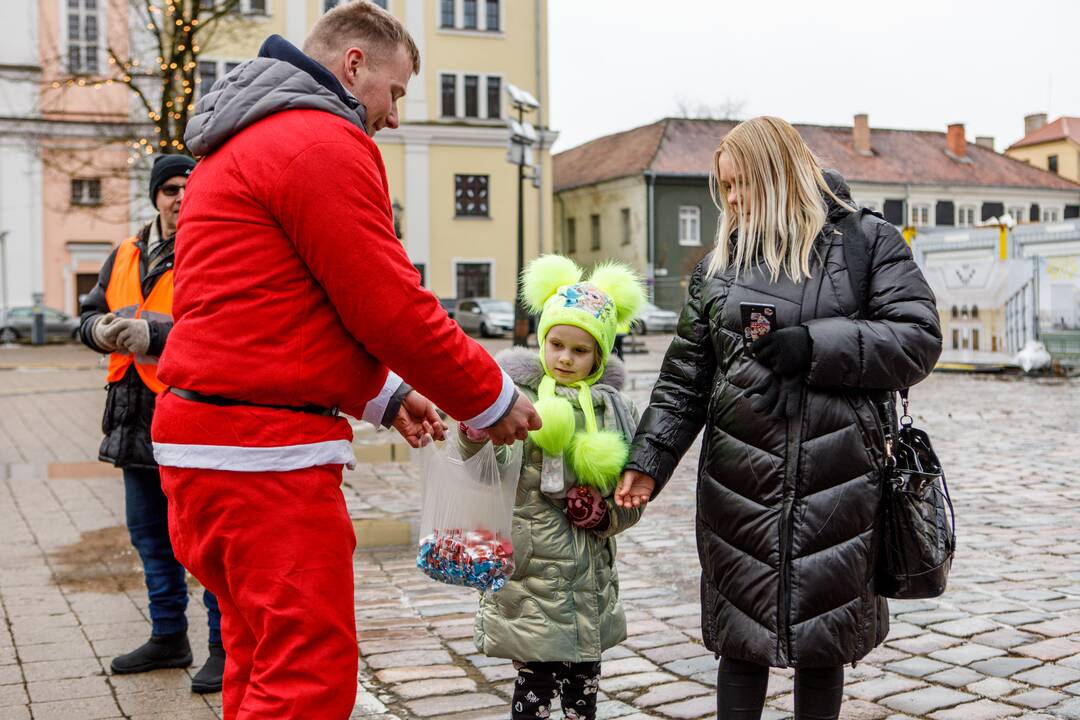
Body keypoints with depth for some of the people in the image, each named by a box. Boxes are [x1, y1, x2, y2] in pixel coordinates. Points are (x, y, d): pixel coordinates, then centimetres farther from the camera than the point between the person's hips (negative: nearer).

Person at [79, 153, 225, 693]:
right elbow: (88, 315, 19)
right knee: (149, 532, 17)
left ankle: (226, 646, 11)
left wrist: (152, 333, -27)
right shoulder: (126, 255, 14)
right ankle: (168, 637, 32)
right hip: (136, 415, 8)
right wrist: (103, 328, -5)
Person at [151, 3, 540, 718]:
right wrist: (492, 399, -1)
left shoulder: (244, 144, 21)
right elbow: (393, 308, -15)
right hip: (265, 452, -11)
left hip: (206, 434, 11)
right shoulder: (323, 142, -12)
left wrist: (382, 394, 16)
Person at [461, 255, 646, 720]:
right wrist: (473, 437, -32)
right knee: (535, 682, -1)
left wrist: (606, 514, -8)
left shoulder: (613, 409, 6)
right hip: (530, 567, -4)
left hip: (589, 571, 4)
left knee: (583, 681, 15)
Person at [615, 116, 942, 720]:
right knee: (740, 636, 9)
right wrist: (649, 460, -2)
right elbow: (685, 380, 8)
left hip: (837, 483, -2)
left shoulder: (867, 241, 2)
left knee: (823, 637, 10)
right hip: (740, 483, 2)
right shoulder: (720, 264, 10)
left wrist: (816, 345, -16)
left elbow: (919, 339, -6)